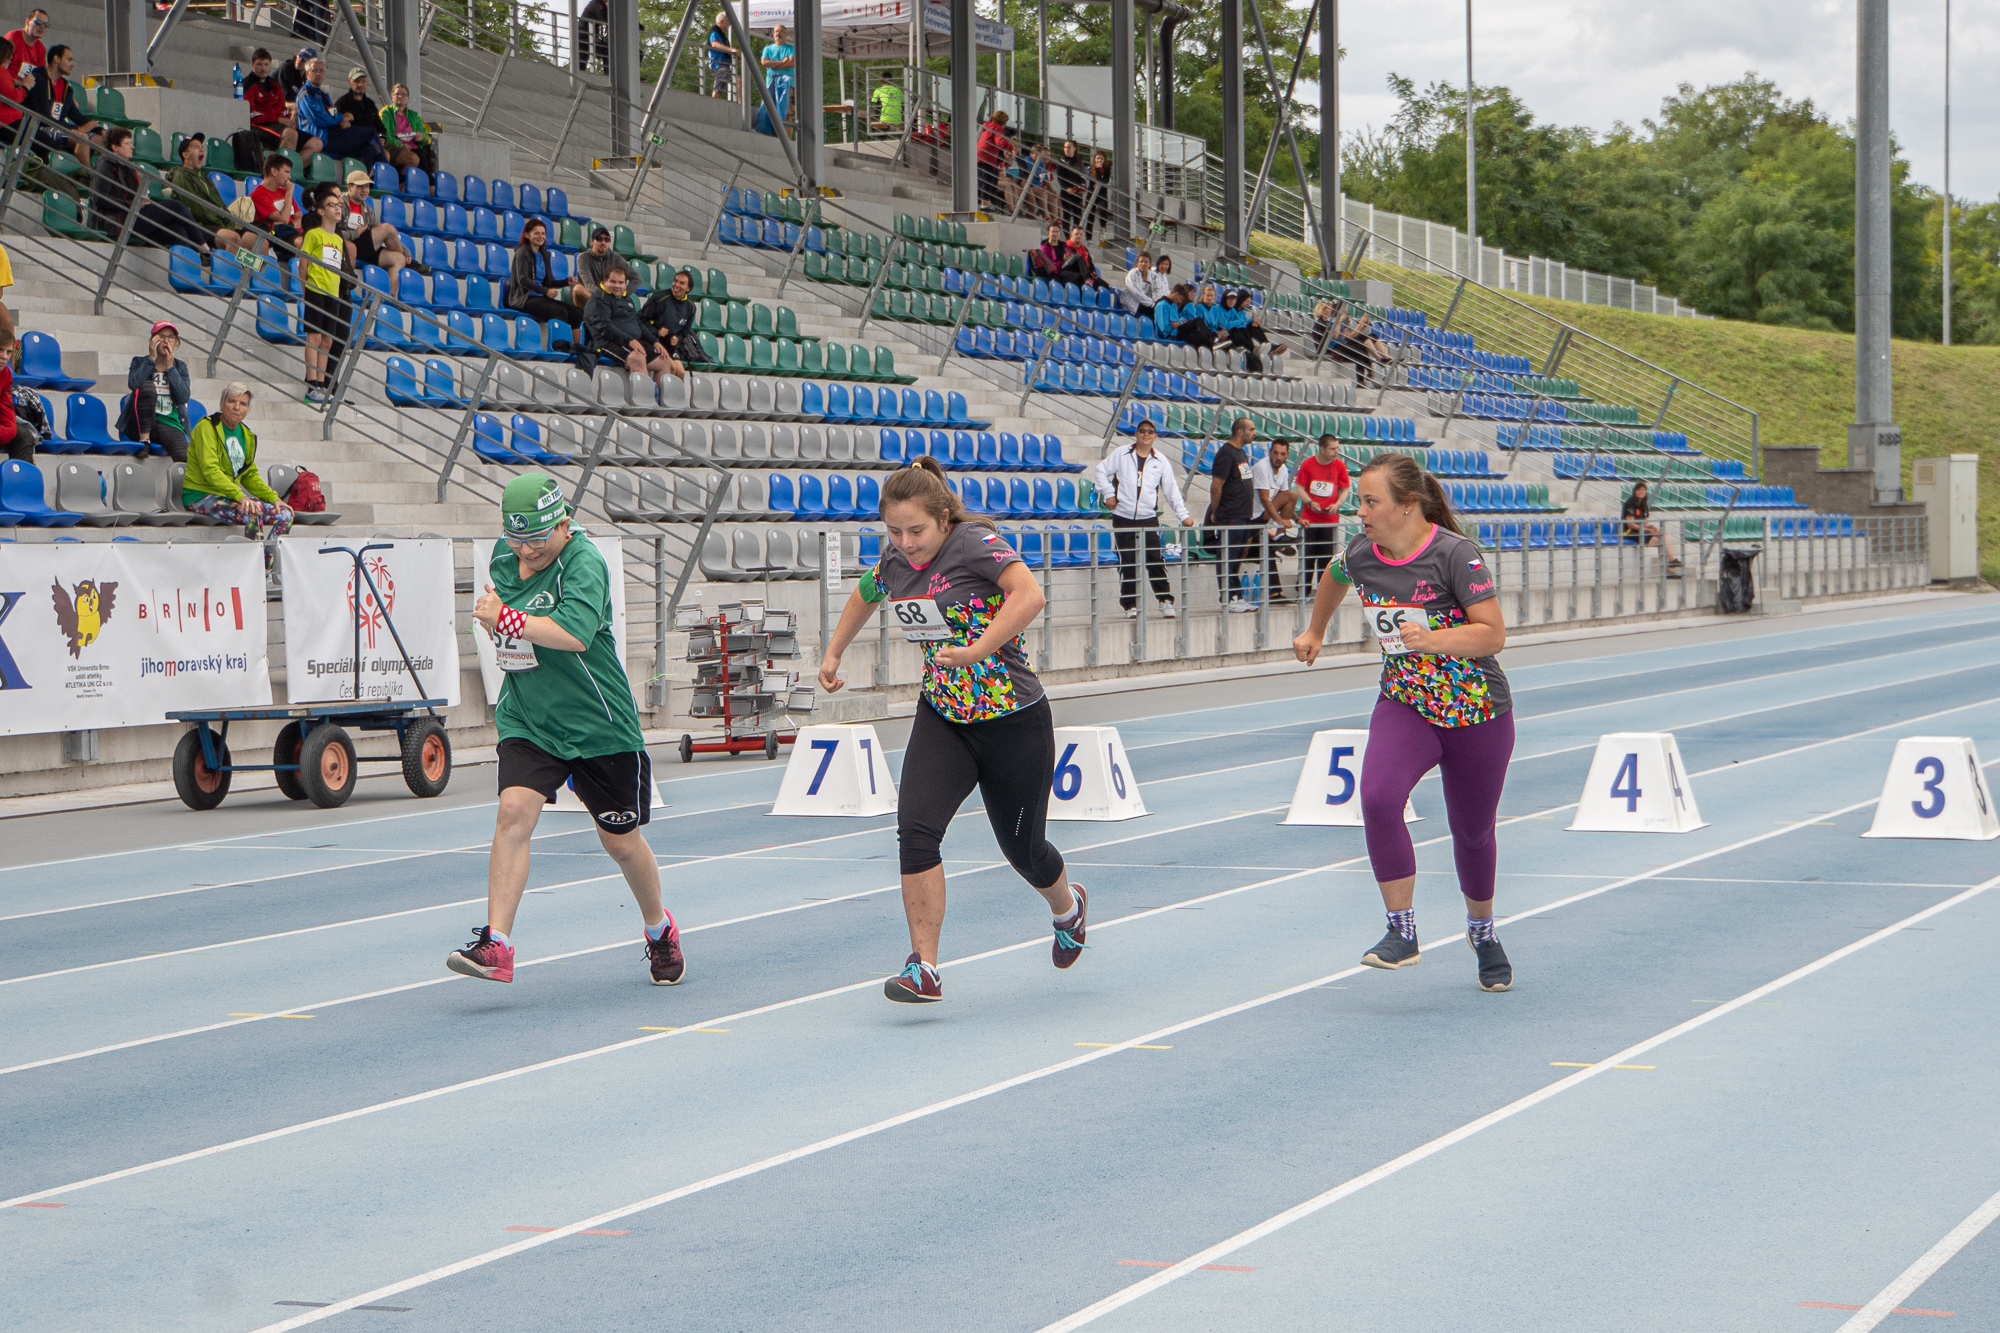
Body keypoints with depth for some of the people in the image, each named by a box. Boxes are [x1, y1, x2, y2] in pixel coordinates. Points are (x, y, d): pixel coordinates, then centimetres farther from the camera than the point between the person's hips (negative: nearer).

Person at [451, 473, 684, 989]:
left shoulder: (584, 563, -18)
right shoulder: (503, 556, 4)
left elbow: (575, 633, -34)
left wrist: (503, 618, -27)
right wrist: (498, 623, 2)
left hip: (599, 725, -4)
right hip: (526, 721, 4)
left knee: (621, 840, 9)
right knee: (514, 810, -19)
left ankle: (661, 931, 36)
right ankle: (495, 945, -22)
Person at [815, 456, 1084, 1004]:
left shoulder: (975, 542, -19)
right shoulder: (895, 563, 1)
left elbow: (1029, 594, -35)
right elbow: (864, 596, 25)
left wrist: (976, 651, -41)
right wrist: (833, 652, 25)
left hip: (1013, 721, -5)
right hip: (942, 720, 5)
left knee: (1022, 847, 11)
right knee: (916, 825, -19)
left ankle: (1067, 906, 48)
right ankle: (923, 969, -19)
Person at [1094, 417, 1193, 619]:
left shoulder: (1160, 461, 7)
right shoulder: (1122, 454, 4)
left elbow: (1171, 489, 9)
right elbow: (1102, 470, 11)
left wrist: (1183, 515, 2)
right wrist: (1108, 494, 0)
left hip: (1148, 519, 0)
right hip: (1123, 518, 0)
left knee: (1155, 560, -7)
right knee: (1127, 564, 1)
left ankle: (1165, 601, 2)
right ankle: (1130, 606, 8)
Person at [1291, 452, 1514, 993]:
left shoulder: (1455, 554, -20)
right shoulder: (1360, 554, -5)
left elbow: (1493, 634, -22)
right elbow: (1333, 578, 21)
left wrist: (1431, 640, -36)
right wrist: (1315, 631, 34)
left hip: (1477, 712, -3)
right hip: (1404, 705, 3)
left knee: (1472, 831, 12)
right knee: (1378, 797, -26)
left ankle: (1482, 932, 40)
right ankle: (1402, 932, -18)